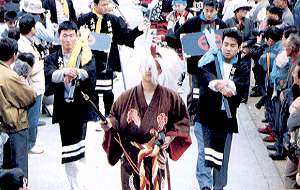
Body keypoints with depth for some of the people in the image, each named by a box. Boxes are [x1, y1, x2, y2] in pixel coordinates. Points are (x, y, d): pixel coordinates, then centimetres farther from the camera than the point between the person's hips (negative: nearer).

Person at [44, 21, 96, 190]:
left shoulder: (86, 56, 4)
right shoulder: (52, 59, 7)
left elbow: (90, 71, -17)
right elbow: (50, 74, -14)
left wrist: (77, 73, -38)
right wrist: (65, 72, -35)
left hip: (81, 107, -2)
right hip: (63, 108, 2)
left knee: (77, 151, -5)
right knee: (68, 150, 6)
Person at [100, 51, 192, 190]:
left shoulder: (170, 97, 0)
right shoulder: (127, 97, 0)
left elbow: (182, 120, 8)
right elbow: (114, 116, 9)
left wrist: (171, 136, -4)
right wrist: (110, 124, -12)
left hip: (156, 158, 0)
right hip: (131, 157, 0)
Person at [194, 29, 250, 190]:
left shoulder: (242, 67, 7)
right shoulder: (211, 60, 3)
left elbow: (244, 85, -12)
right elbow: (203, 74, -18)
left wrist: (226, 84, -31)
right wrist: (218, 85, -37)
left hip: (227, 116, 2)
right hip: (206, 114, -2)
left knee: (222, 154, 9)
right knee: (204, 151, -10)